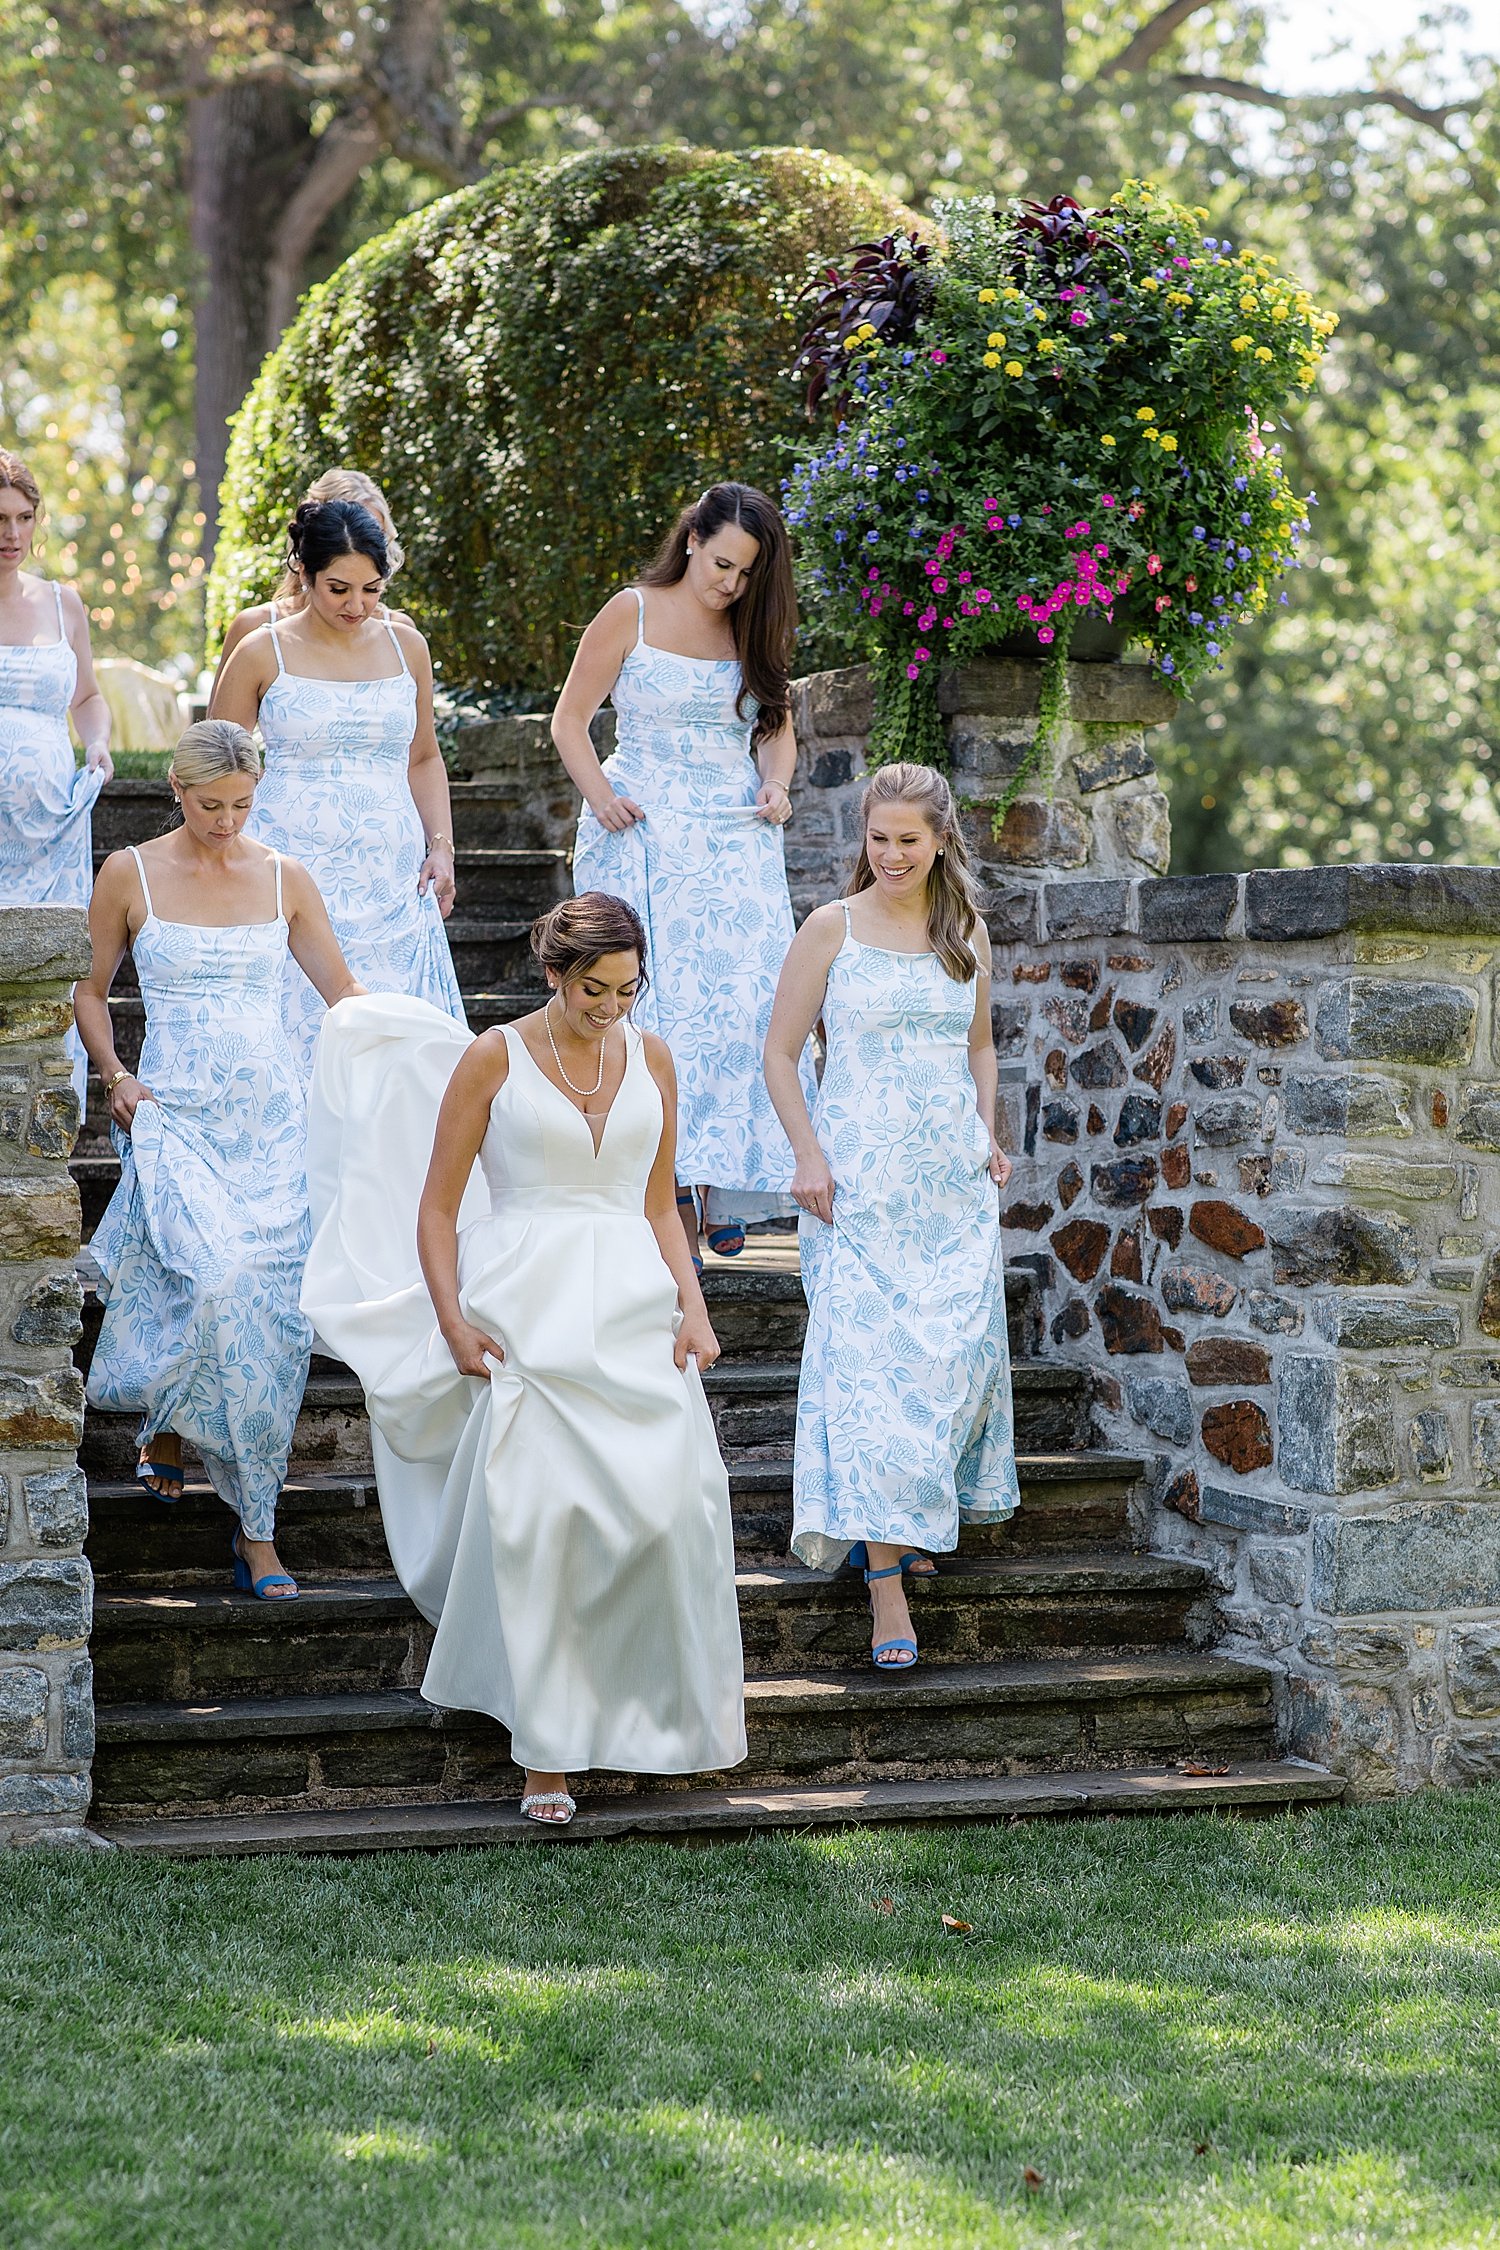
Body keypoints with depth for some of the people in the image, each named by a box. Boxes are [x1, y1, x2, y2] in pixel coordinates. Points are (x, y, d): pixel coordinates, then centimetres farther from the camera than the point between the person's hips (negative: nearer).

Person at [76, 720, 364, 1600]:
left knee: (269, 1310, -5)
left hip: (272, 1115, 2)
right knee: (222, 1282, -22)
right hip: (177, 1113, -2)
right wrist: (115, 1078, -2)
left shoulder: (286, 880, 7)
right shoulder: (130, 875, 2)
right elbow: (91, 990, 12)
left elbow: (344, 989, 10)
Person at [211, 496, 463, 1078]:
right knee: (301, 1029, -9)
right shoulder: (263, 654, 0)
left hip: (391, 875, 3)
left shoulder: (405, 646, 10)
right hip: (295, 866, -3)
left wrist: (441, 846, 7)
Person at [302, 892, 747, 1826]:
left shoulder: (650, 1058, 11)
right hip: (527, 1314, -3)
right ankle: (548, 1751, -1)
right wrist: (453, 1321, -10)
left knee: (669, 1500, -16)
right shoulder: (493, 1059, 0)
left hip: (634, 1310, 3)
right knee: (535, 1520, -10)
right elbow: (437, 1208, 2)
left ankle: (663, 1708, 4)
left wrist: (693, 1308, 3)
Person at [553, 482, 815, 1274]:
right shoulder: (631, 614, 0)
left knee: (742, 996, -7)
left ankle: (719, 1183, 2)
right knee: (656, 1003, -8)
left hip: (737, 839, 3)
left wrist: (775, 787, 0)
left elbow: (778, 728, 20)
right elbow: (569, 719, 1)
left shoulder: (754, 629, 11)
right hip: (644, 834, -3)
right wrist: (600, 793, -15)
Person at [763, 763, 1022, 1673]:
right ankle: (886, 1585, -12)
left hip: (954, 1180, 4)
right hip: (861, 1178, -4)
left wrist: (989, 1134, 10)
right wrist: (808, 1156, -9)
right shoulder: (832, 928, -1)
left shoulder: (966, 931, 10)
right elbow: (781, 1053, 1)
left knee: (956, 1352, 2)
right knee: (869, 1360, -11)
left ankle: (905, 1520, 27)